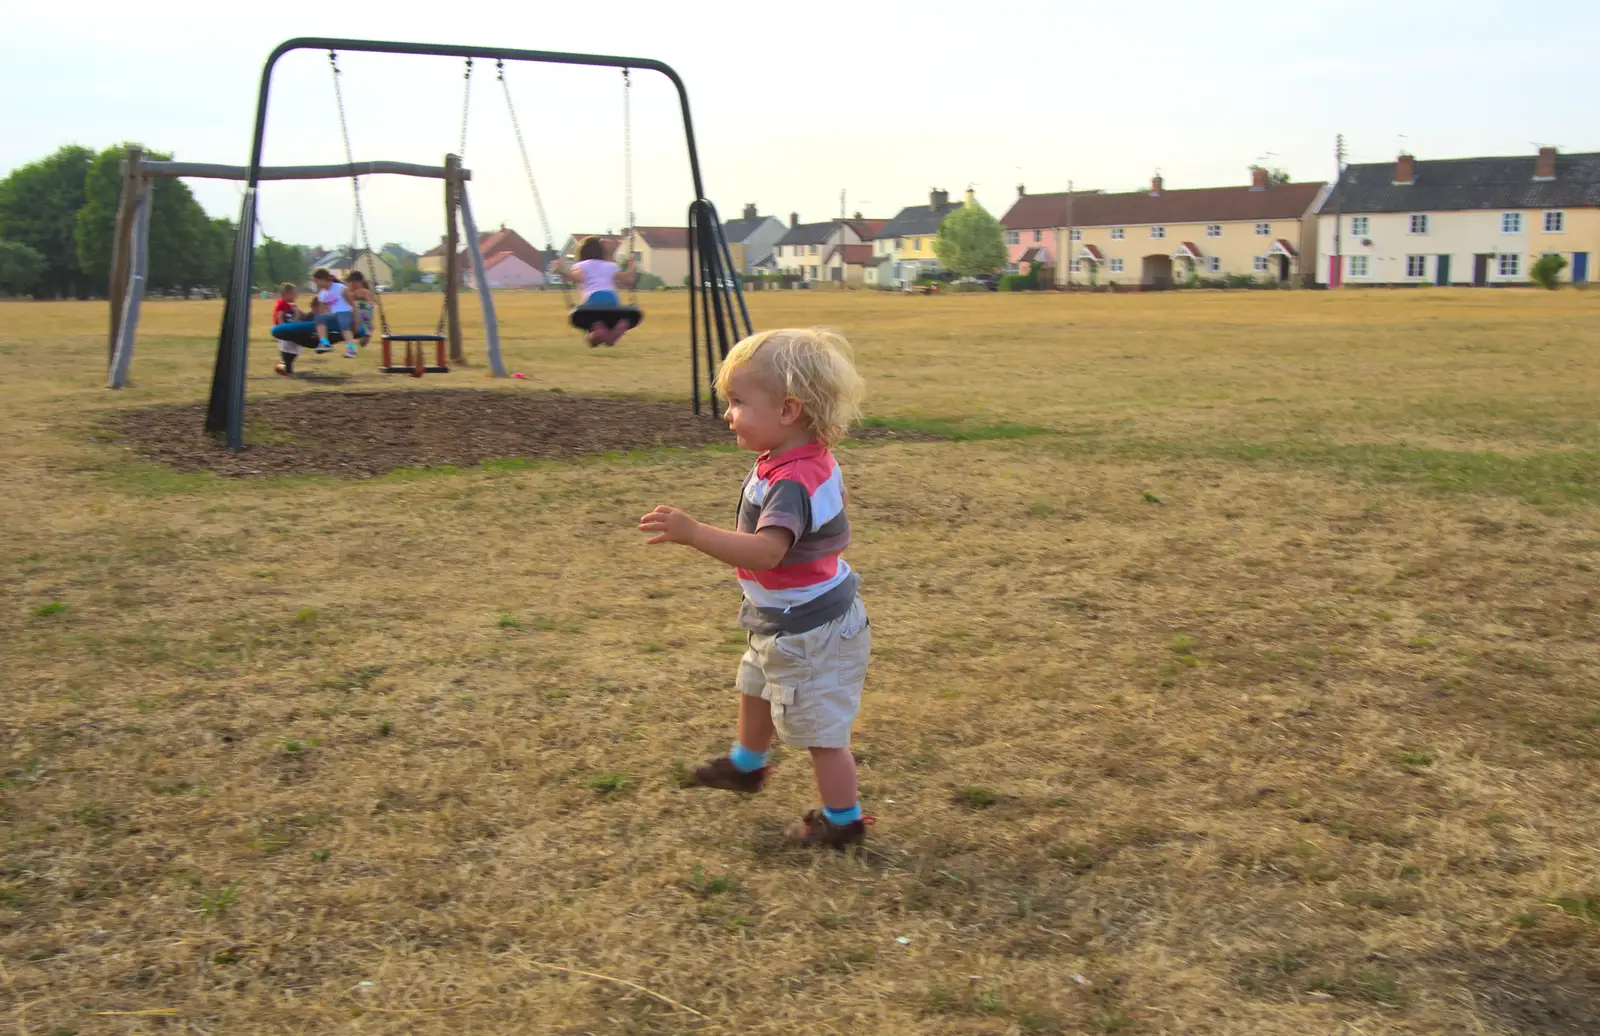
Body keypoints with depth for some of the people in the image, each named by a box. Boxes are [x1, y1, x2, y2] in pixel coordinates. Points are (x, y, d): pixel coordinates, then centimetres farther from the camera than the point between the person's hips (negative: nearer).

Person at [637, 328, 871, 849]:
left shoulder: (791, 483, -34)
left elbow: (766, 551, -46)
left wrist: (693, 532, -53)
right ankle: (746, 763, 56)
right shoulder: (814, 458, -3)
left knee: (819, 728, 5)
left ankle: (842, 819, 23)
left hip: (807, 632, -11)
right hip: (791, 624, 11)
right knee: (756, 688, 32)